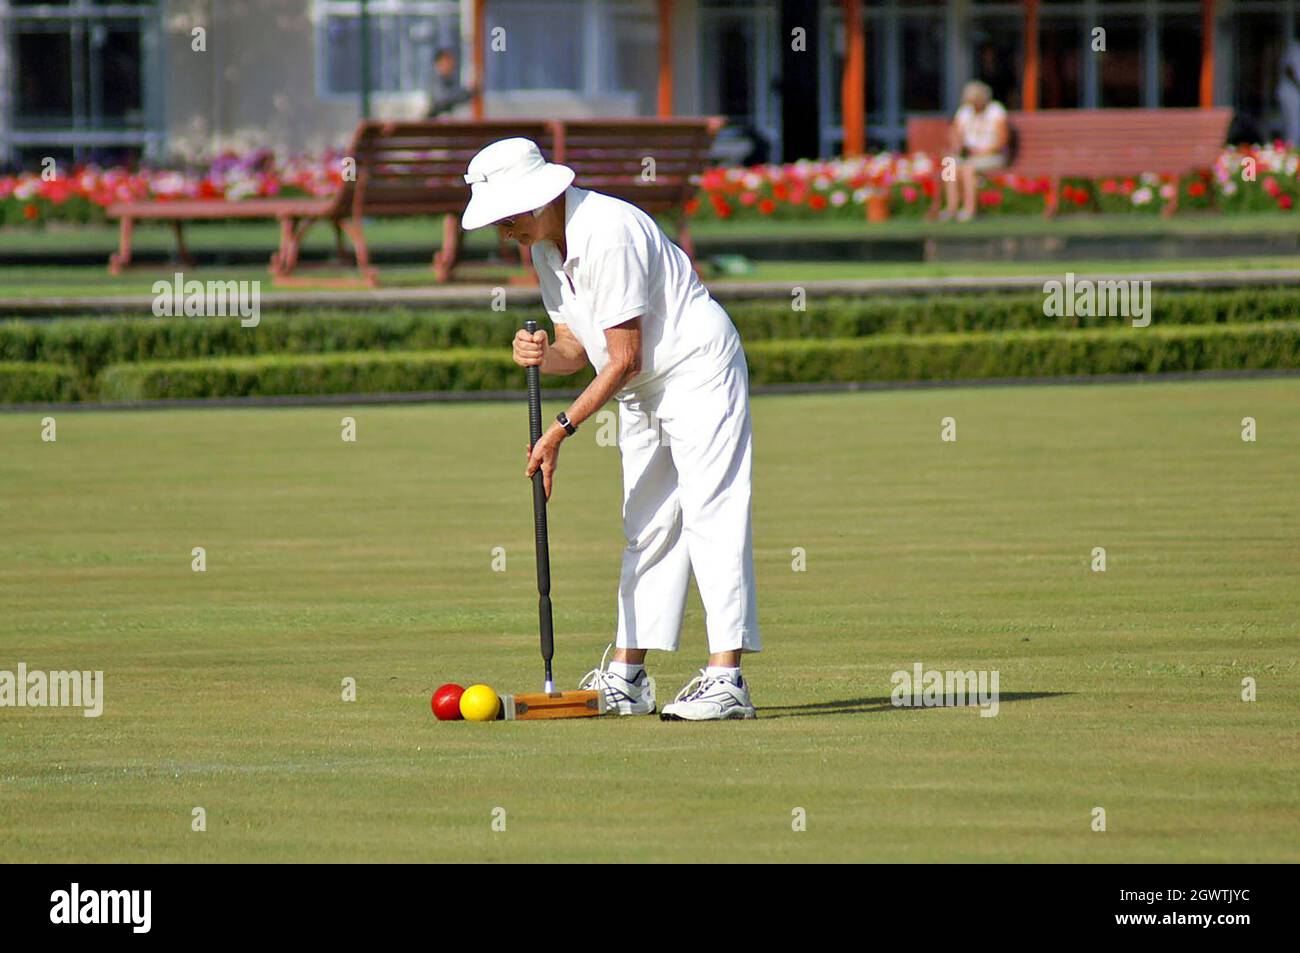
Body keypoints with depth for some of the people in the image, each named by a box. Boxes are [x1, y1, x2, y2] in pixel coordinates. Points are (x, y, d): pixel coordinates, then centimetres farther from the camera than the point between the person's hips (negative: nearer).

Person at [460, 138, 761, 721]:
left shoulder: (607, 234, -26)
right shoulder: (544, 246, 3)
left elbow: (624, 358, -25)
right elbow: (576, 349, 7)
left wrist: (563, 430, -22)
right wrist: (542, 357, -16)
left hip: (698, 372, -10)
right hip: (642, 390, 10)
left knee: (710, 516, -13)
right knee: (646, 529, 10)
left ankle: (725, 678, -18)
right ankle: (628, 677, 13)